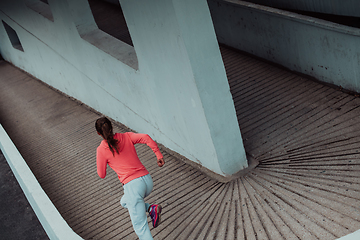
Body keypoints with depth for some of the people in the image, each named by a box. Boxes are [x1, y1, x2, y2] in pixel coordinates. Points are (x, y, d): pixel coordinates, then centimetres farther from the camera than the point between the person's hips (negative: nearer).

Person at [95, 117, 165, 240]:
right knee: (124, 202, 33)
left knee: (140, 226, -1)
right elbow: (145, 137, -6)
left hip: (132, 186, -6)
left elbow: (102, 175, 9)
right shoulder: (127, 137, 11)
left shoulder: (101, 150, 1)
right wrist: (159, 155, -5)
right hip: (147, 180, 6)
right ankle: (151, 208, 8)